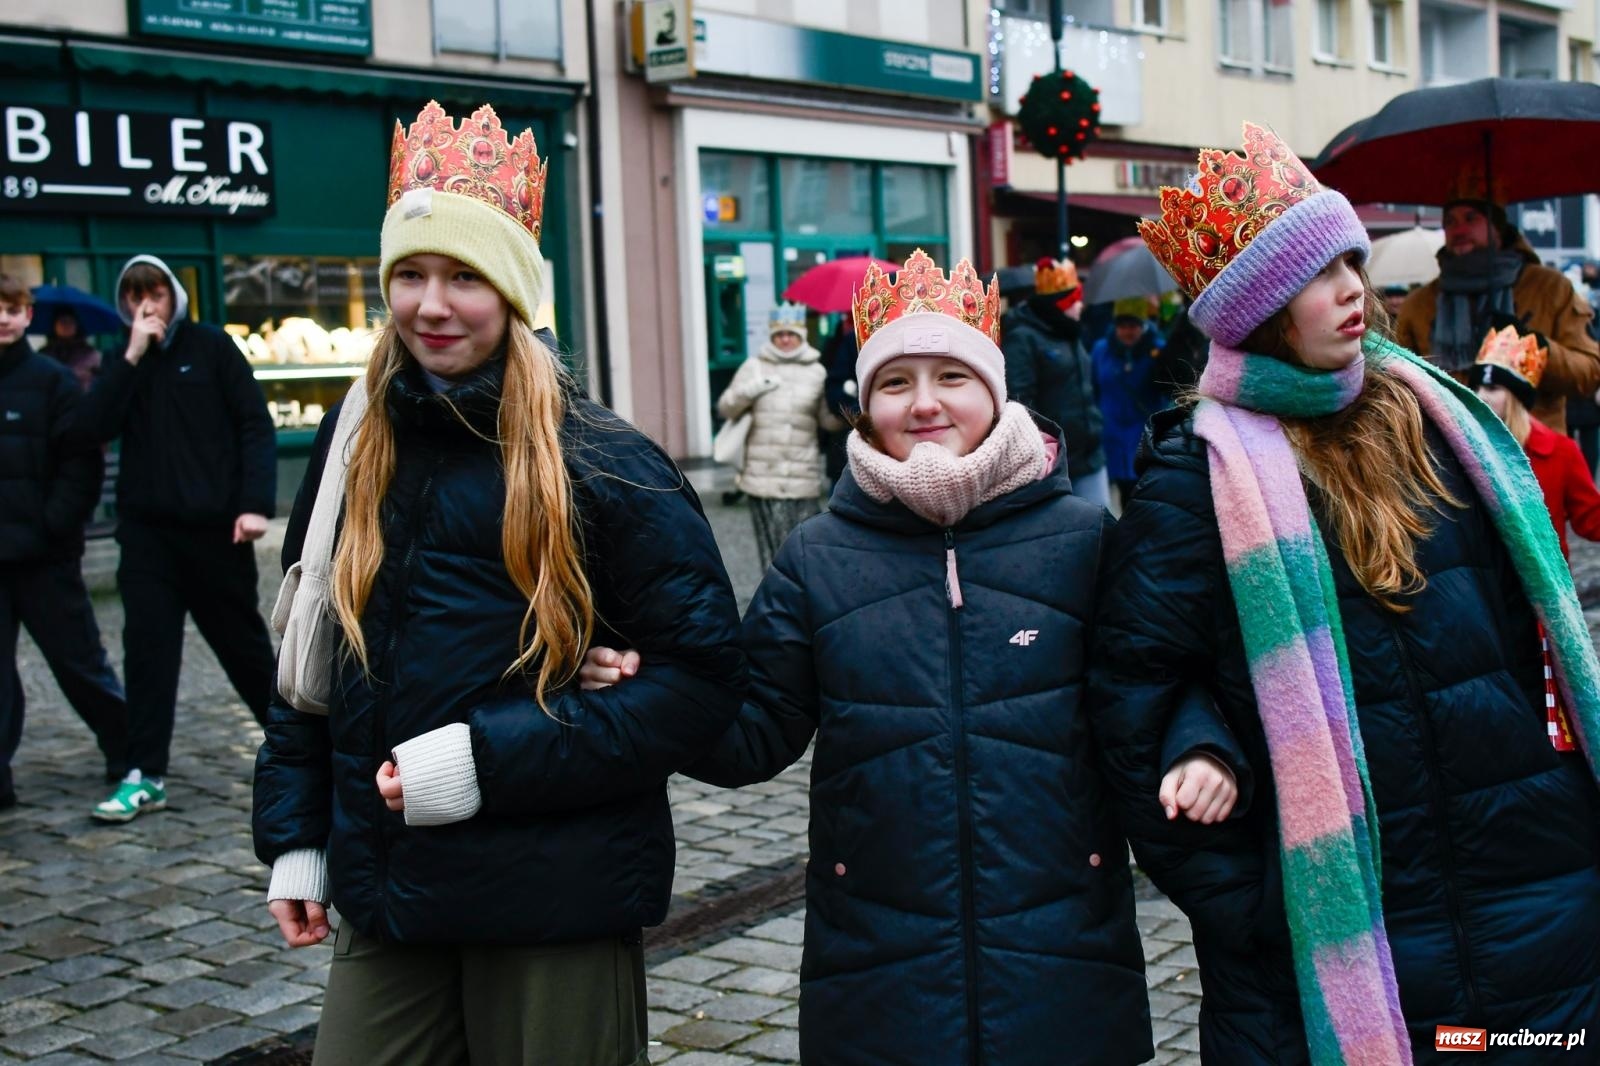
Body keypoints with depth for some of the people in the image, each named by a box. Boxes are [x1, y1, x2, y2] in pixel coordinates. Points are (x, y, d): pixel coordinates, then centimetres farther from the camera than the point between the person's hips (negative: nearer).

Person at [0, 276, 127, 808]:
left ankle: (127, 752, 23)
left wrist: (56, 523, -14)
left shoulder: (51, 379, -2)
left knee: (78, 659, 8)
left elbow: (81, 460, -6)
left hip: (44, 555, -3)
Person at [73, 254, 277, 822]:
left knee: (242, 641, 9)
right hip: (146, 530, 3)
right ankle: (145, 775, 1)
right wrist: (133, 356, -12)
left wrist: (255, 504, -15)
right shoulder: (122, 363, 9)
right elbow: (93, 427, -7)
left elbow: (256, 425, -5)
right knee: (147, 649, -3)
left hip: (215, 526, -3)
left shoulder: (211, 346, 0)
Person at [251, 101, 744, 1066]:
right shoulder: (358, 450, 6)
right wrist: (296, 839, 11)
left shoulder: (600, 463, -10)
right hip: (387, 897, 4)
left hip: (559, 902, -4)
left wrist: (492, 760, -18)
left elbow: (702, 675, -12)